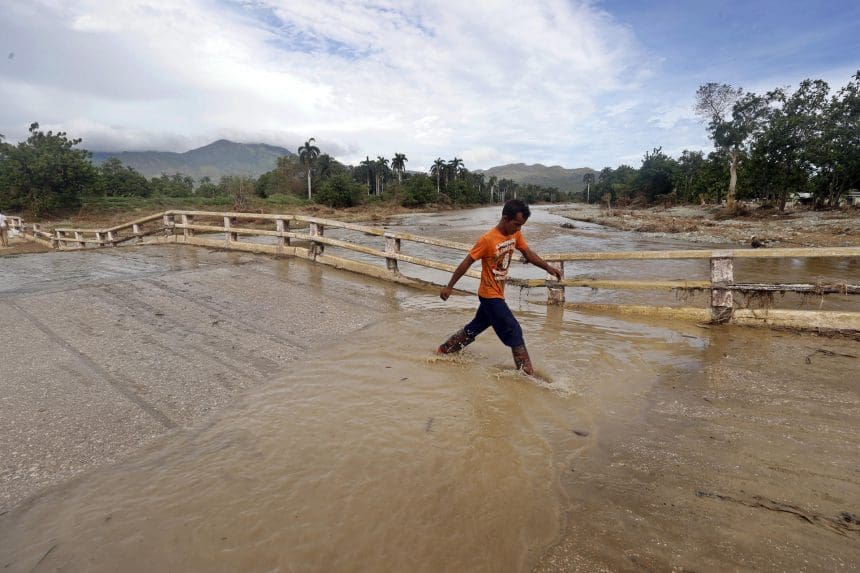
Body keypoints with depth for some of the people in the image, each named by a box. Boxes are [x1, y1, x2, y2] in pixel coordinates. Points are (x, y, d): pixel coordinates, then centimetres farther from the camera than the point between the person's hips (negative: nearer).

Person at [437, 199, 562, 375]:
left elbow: (528, 253, 10)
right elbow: (466, 263, -17)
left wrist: (548, 268, -3)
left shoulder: (515, 234, -1)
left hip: (496, 294, 9)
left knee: (475, 327, 20)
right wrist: (449, 287, -12)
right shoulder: (487, 239, -23)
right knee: (514, 332, -6)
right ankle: (527, 372, 5)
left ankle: (444, 350, 34)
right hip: (491, 295, -9)